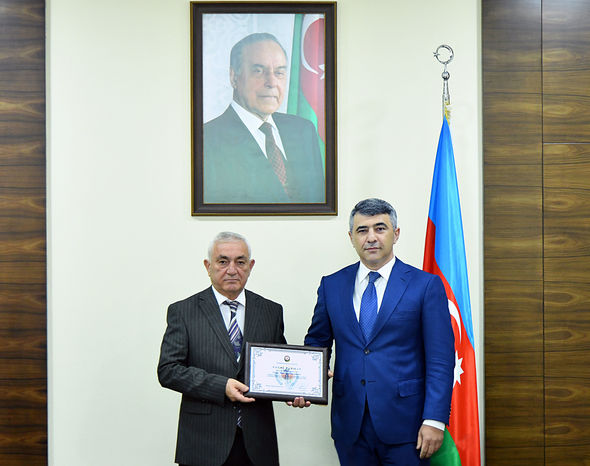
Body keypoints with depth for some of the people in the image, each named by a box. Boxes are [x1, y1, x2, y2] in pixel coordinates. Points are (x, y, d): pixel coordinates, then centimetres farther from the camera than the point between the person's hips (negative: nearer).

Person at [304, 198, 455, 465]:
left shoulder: (426, 285, -2)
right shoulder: (331, 285, 8)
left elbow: (441, 360, -4)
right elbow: (316, 342, 16)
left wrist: (435, 420, -11)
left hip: (404, 426, -3)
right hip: (350, 427, 3)